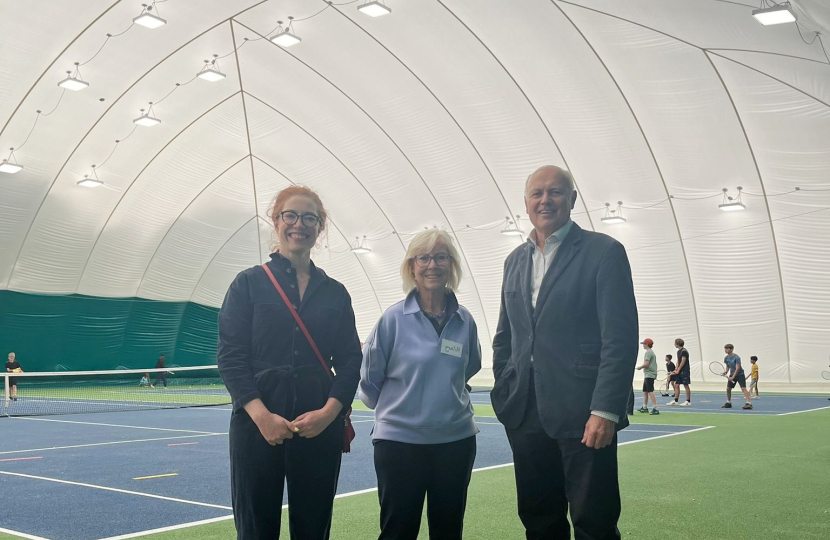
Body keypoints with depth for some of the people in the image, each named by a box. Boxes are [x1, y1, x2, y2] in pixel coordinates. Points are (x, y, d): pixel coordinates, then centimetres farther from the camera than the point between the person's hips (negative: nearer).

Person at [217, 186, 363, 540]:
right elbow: (230, 357, -3)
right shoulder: (249, 283, 3)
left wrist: (328, 412, -10)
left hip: (321, 426, 2)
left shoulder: (334, 292, 10)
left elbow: (350, 361, 7)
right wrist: (262, 415, -15)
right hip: (257, 424, -2)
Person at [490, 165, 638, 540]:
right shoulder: (515, 261, 14)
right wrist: (504, 394, 10)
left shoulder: (603, 252, -4)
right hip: (526, 414, 6)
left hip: (582, 414, -5)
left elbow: (620, 338, -11)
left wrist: (605, 411, -17)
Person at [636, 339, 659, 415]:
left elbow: (646, 363, -20)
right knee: (645, 391, 17)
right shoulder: (652, 352, 19)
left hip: (649, 375, -11)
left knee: (650, 391, -14)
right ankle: (644, 407, 25)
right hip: (647, 375, 11)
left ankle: (655, 409, -19)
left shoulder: (648, 352, -12)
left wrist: (640, 367, -4)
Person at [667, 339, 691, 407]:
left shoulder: (684, 351, -13)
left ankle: (688, 402, 2)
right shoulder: (678, 351, 15)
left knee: (686, 386, -3)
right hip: (679, 372, 9)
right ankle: (675, 401, 8)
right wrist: (675, 369, 4)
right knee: (676, 385, 5)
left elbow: (683, 362, -17)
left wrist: (678, 370, -15)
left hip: (684, 371, -9)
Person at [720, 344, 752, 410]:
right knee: (728, 388, 5)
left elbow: (737, 368, -24)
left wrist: (733, 377, -28)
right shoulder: (726, 358, -1)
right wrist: (725, 371, -7)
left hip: (740, 375, -7)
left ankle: (749, 403, -26)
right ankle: (728, 403, 20)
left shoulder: (736, 357, -21)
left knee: (743, 388, -19)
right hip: (732, 375, 7)